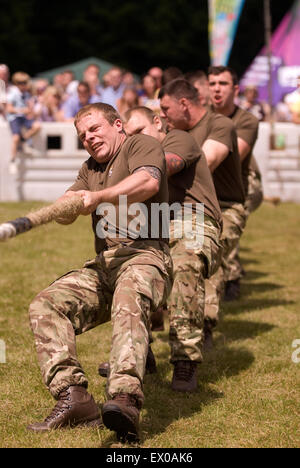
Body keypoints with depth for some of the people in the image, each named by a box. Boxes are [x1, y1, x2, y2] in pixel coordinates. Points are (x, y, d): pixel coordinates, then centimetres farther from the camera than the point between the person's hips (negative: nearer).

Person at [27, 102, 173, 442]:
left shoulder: (142, 146, 9)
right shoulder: (90, 168, 32)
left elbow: (148, 183, -15)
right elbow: (64, 215, 18)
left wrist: (98, 197, -15)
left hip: (145, 254, -8)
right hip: (102, 265, 8)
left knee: (129, 302, -39)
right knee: (44, 306, -15)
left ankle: (125, 399, -60)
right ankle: (73, 396, -30)